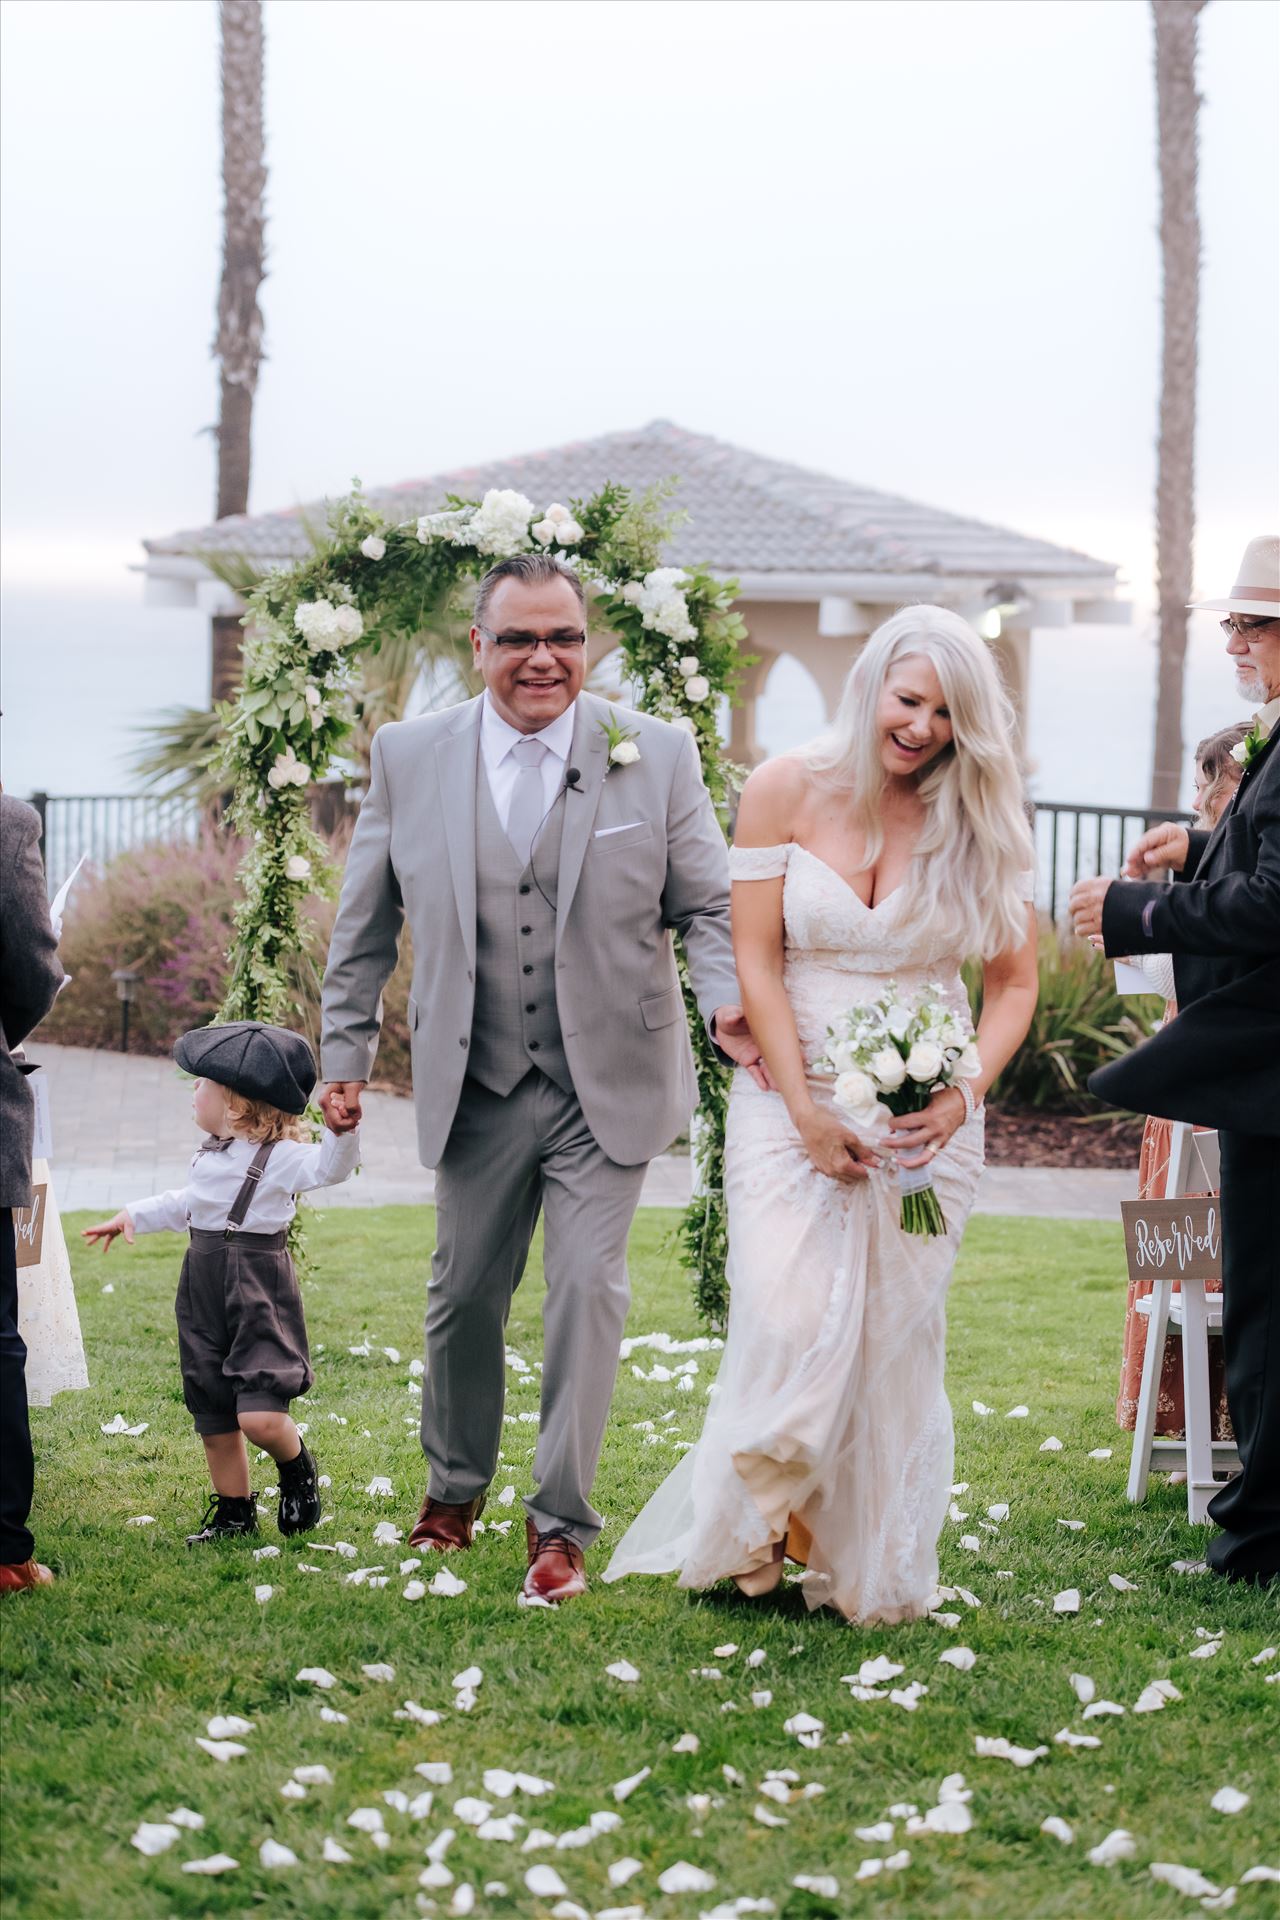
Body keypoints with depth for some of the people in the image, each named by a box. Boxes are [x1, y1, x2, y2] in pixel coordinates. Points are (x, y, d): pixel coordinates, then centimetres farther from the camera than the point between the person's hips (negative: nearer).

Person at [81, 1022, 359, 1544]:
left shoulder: (278, 1157, -11)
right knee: (213, 1417, 10)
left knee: (260, 1417, -17)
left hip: (258, 1290, -8)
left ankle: (297, 1473, 13)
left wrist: (342, 1129, -45)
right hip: (203, 1290, 8)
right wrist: (134, 1215, 39)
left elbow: (329, 1167, -28)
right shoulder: (209, 1155, 15)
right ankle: (233, 1510, 23)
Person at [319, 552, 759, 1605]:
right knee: (465, 1290, 14)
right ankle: (455, 1484, 37)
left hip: (608, 1081, -2)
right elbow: (366, 925, 7)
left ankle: (561, 1523, 9)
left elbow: (709, 906, 0)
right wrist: (346, 1052, 5)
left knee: (588, 1288, -4)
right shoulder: (408, 755, 0)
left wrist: (729, 999, -18)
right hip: (474, 1084, 2)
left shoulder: (656, 755, -4)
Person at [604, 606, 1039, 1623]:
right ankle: (750, 1522, 12)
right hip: (792, 1100, -1)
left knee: (897, 1343, 2)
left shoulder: (980, 821, 0)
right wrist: (808, 1112, -11)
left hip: (927, 1111, 2)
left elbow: (1015, 982, 5)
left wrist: (965, 1096, -12)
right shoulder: (787, 792, -4)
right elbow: (755, 961, -4)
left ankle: (872, 1570, 15)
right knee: (790, 1329, -12)